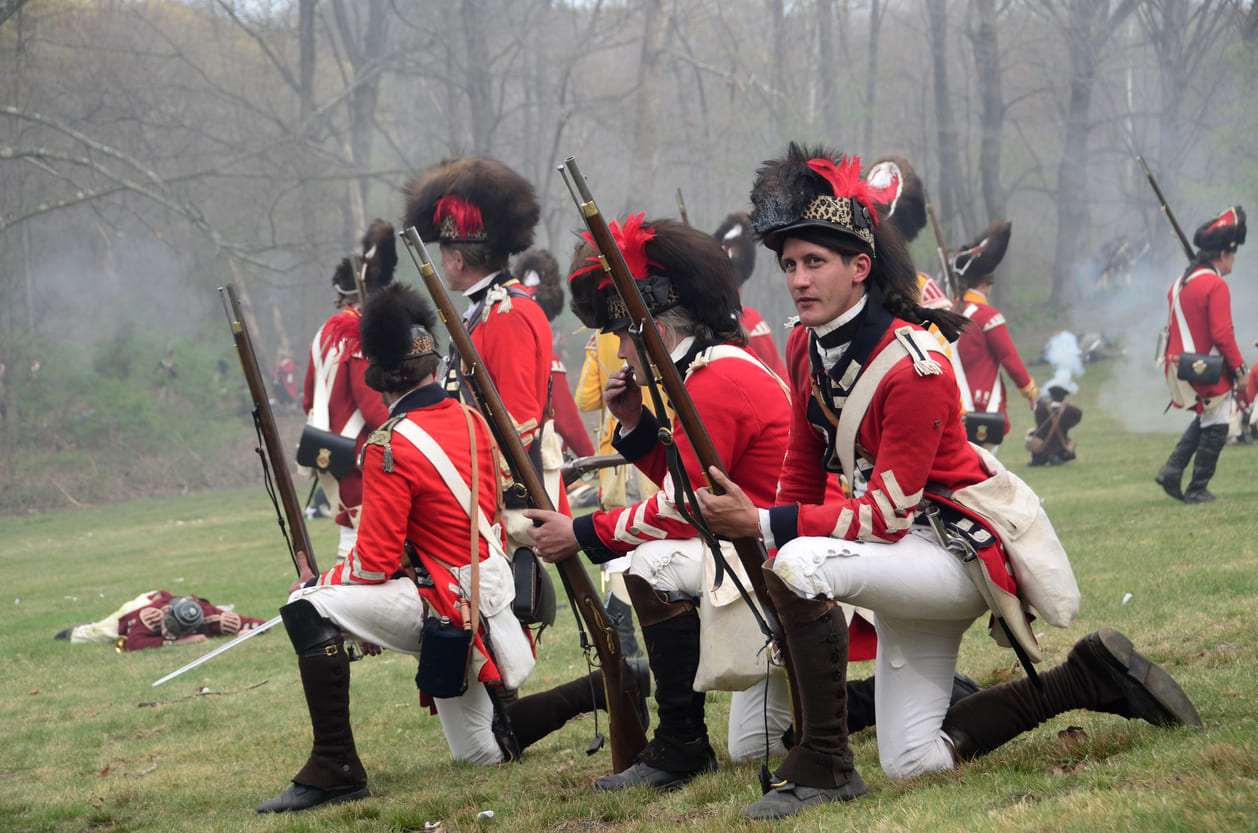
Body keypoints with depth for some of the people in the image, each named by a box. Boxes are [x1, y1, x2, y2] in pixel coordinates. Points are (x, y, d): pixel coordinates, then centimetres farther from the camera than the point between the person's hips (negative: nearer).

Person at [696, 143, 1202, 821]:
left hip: (965, 550, -9)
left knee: (797, 566, -34)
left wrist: (764, 525, -29)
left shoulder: (913, 367, -24)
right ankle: (1091, 678, 18)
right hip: (903, 555, 9)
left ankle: (824, 764, -23)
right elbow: (804, 473, 11)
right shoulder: (808, 349, 1)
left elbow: (886, 517, -25)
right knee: (912, 763, 10)